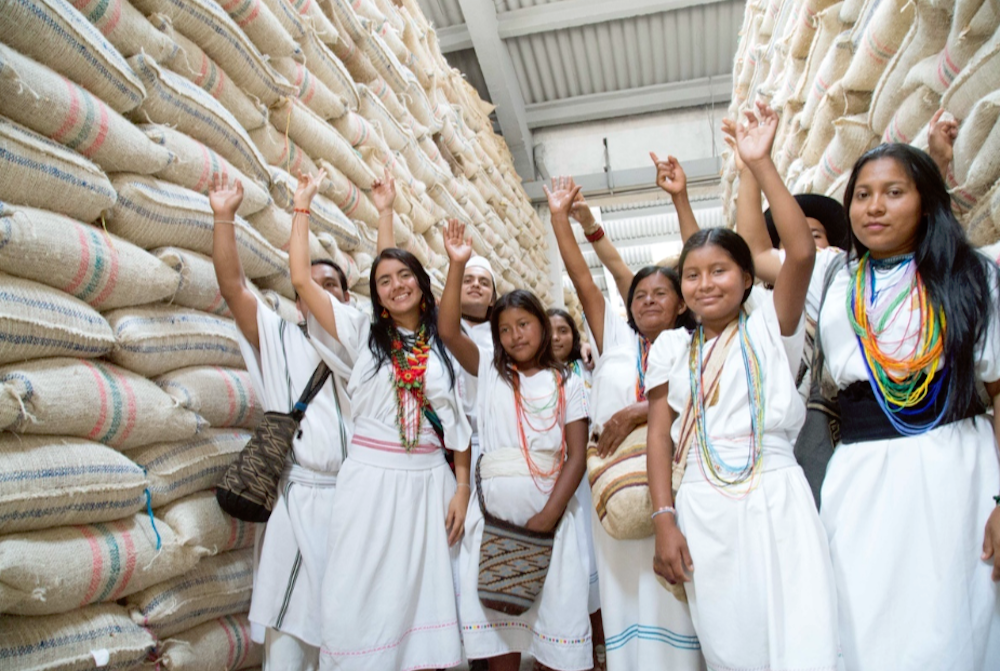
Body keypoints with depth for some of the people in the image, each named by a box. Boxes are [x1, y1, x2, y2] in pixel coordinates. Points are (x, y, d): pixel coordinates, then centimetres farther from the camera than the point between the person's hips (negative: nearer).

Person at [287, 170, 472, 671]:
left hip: (429, 482, 1)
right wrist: (303, 204, 6)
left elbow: (458, 423, 9)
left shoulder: (444, 346, 9)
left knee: (423, 597, 7)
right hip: (370, 477, -1)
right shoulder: (362, 334, 6)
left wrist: (462, 488, 1)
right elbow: (300, 278, -1)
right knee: (362, 600, 1)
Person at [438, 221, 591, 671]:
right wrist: (457, 266, -12)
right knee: (496, 610, 7)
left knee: (555, 609, 2)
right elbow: (448, 331, -5)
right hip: (494, 504, 1)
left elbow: (577, 457, -2)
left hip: (548, 504, -1)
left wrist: (548, 515, -13)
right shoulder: (490, 372, 9)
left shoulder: (566, 383, 5)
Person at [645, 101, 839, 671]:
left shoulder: (768, 326, 3)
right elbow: (660, 432, 4)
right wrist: (664, 520, -4)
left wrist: (761, 163, -13)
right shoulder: (673, 348, 10)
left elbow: (802, 253, -13)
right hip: (701, 511, 3)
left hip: (774, 500, -2)